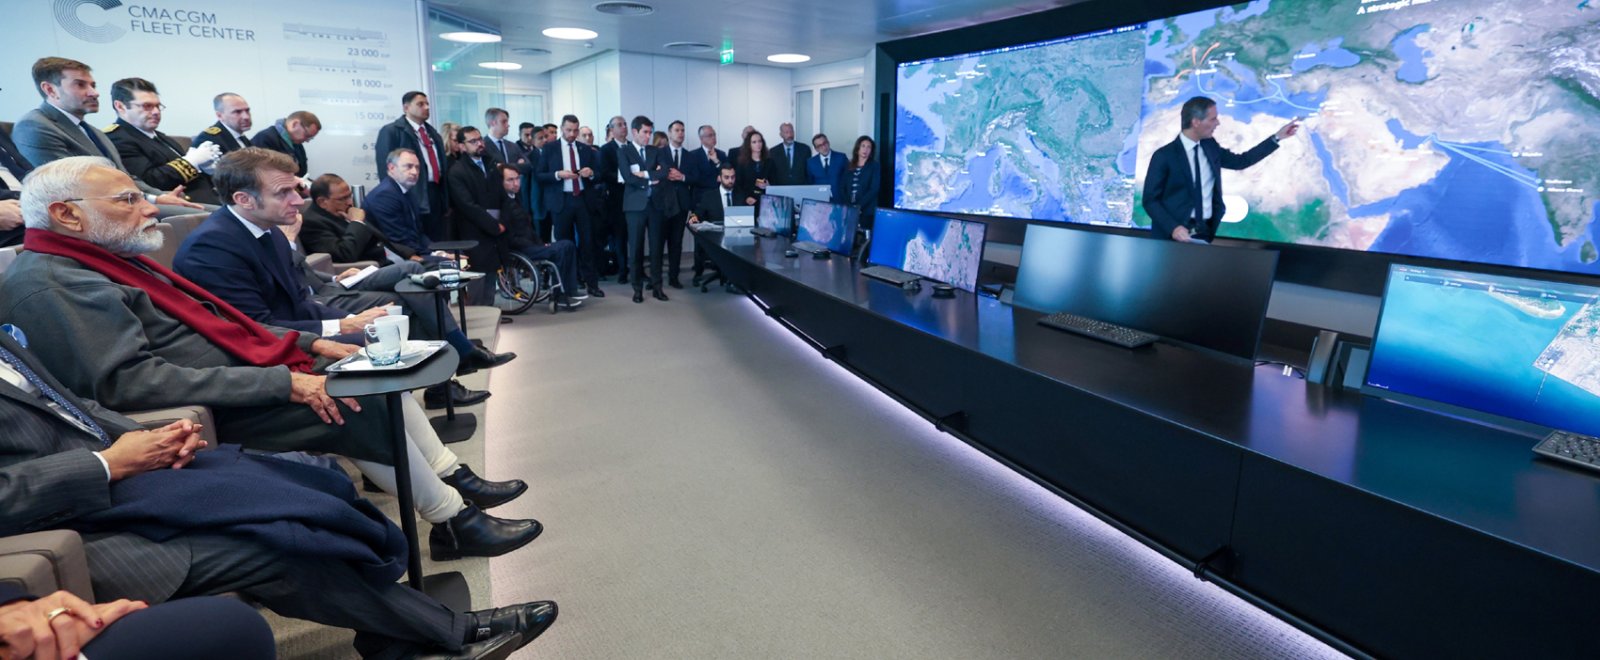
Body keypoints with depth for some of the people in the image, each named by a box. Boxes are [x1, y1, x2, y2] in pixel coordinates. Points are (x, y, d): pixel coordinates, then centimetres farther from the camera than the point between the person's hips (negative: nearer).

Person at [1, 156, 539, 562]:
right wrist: (283, 381, -28)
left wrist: (310, 343, 4)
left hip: (241, 373, 10)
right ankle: (453, 522, -5)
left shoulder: (114, 260, 15)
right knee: (362, 410, -19)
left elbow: (219, 322, 18)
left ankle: (454, 478, 10)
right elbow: (129, 382, -26)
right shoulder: (49, 281, -15)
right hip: (212, 419, -10)